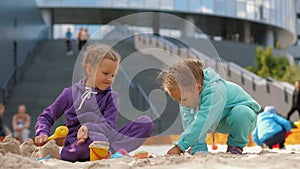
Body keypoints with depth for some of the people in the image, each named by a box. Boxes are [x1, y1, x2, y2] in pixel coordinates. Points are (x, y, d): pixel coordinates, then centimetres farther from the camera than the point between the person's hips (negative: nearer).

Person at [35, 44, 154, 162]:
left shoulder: (111, 97, 11)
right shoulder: (70, 93, 11)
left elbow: (108, 126, -3)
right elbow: (46, 116, 19)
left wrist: (89, 128, -24)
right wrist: (43, 133, -2)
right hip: (76, 143, -3)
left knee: (146, 122, -19)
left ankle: (108, 150, -32)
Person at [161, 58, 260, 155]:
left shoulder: (214, 92, -40)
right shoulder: (186, 93, -18)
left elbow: (202, 123, -45)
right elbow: (189, 123, -20)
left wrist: (179, 146, -46)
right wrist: (197, 149, -30)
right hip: (220, 122, 5)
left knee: (240, 113, -39)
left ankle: (236, 145, -12)